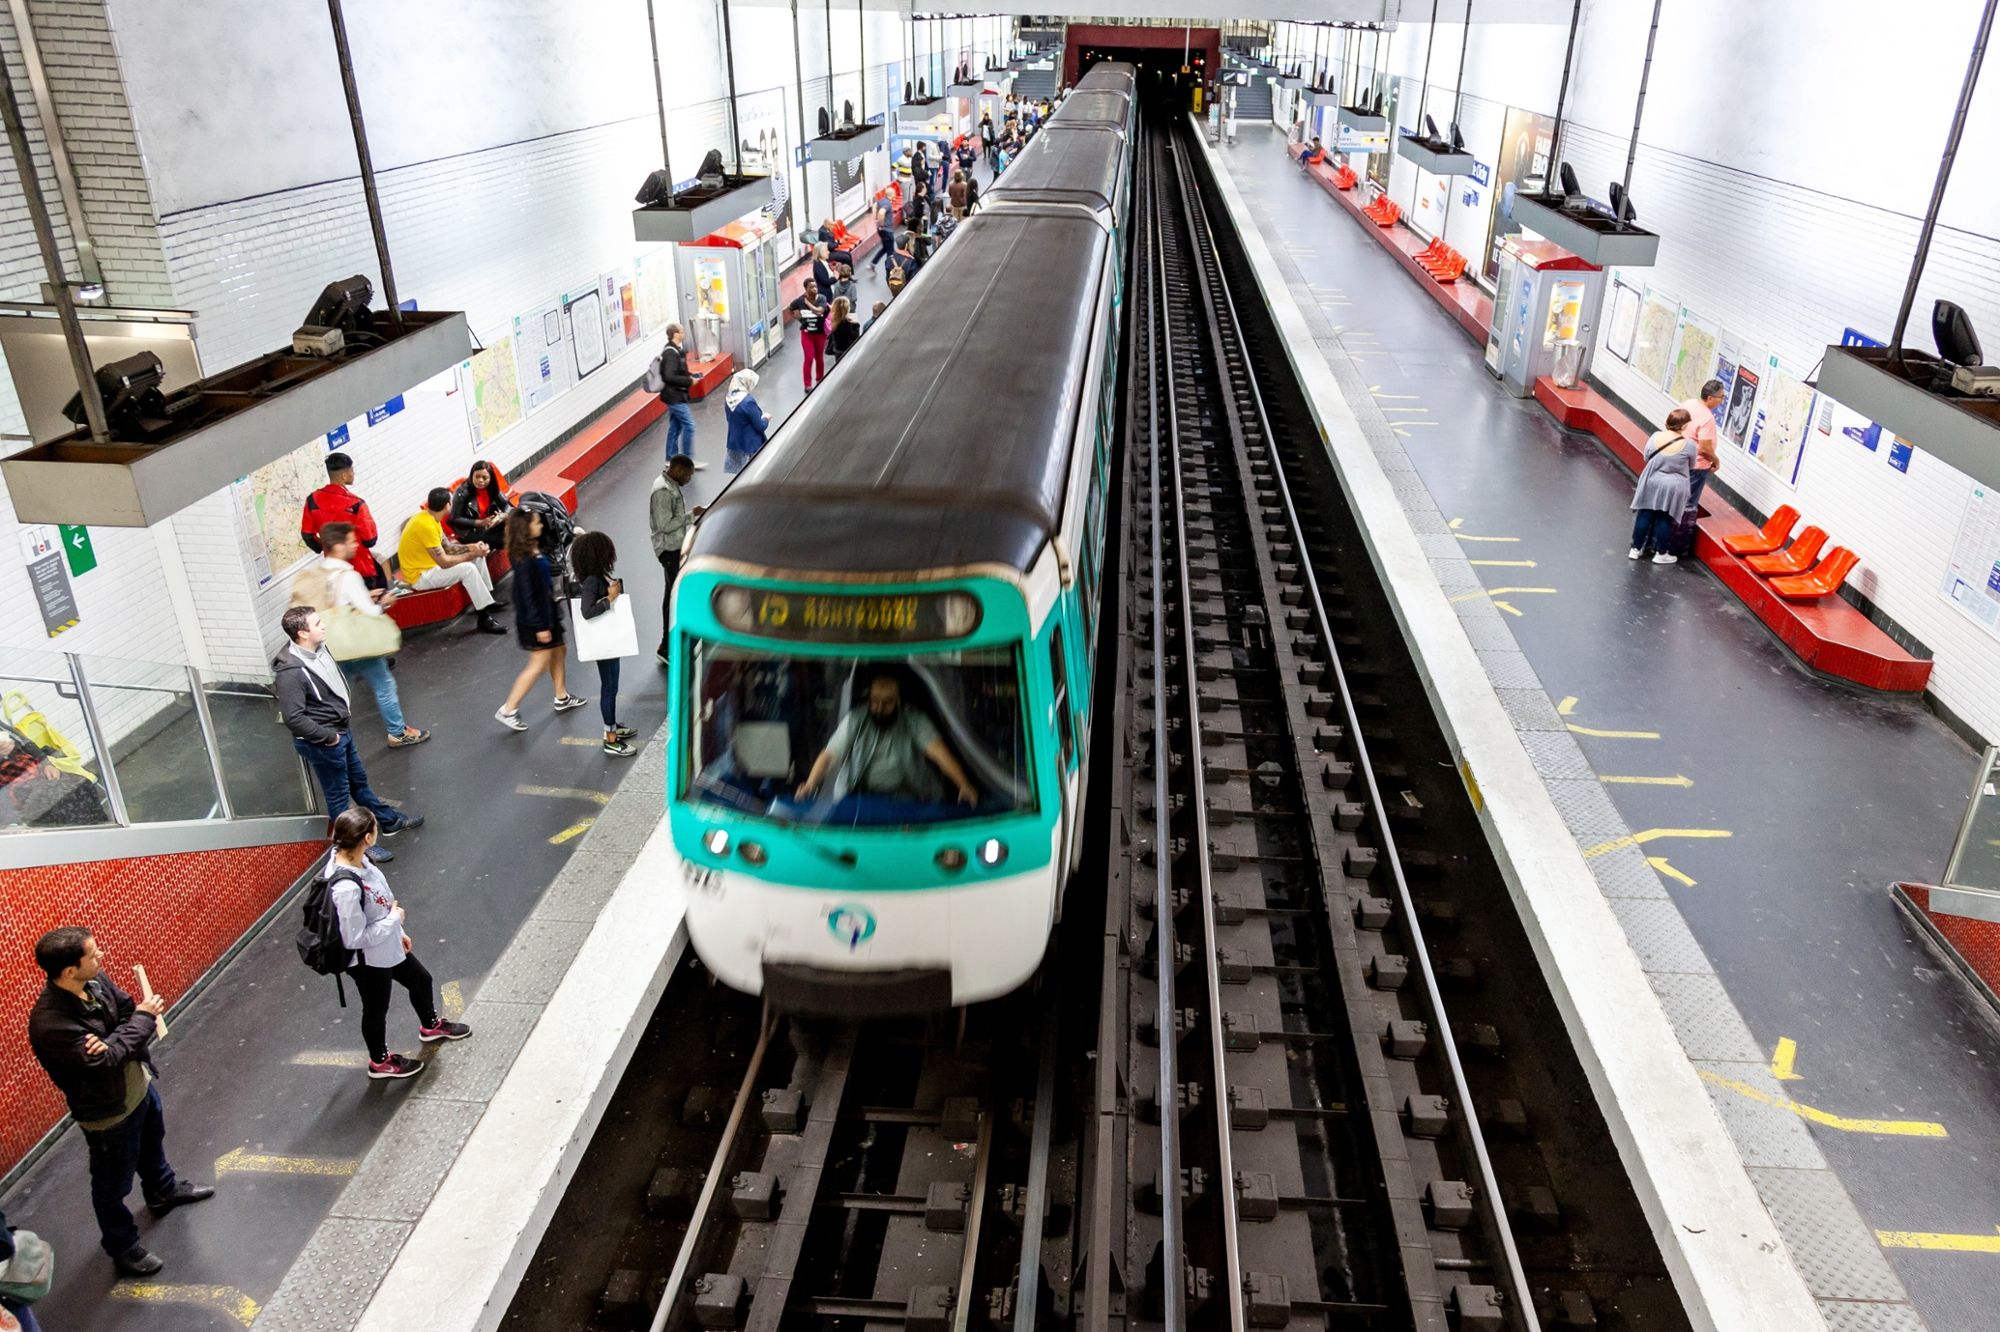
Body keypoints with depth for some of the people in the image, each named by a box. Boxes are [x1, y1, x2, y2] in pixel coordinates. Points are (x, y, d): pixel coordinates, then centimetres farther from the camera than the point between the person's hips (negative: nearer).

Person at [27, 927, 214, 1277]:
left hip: (140, 1083, 8)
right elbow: (104, 1060, -34)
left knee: (152, 1143, 34)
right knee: (113, 1186, 16)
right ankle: (123, 1249, 39)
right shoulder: (50, 1023, -37)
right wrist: (143, 1017, -24)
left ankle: (163, 1192, 62)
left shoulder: (95, 979, -16)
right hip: (108, 1111, -8)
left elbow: (129, 1009, -6)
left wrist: (112, 1044, -27)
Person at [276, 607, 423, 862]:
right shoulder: (291, 672, -29)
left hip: (340, 731, 9)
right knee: (338, 794, 8)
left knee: (358, 780, 25)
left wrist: (339, 729, 12)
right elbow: (293, 718, -31)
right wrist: (328, 736, -20)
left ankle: (389, 820, 43)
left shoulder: (318, 649, -2)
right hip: (321, 743, -9)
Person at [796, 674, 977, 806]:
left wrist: (964, 786, -34)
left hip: (904, 795, -1)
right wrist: (809, 786, -24)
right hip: (859, 794, 2)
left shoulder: (915, 722, -5)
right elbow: (828, 756, -5)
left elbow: (939, 753, -18)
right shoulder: (855, 720, 0)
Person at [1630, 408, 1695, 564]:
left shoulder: (1656, 436, -10)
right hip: (1673, 487, -2)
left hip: (1652, 482, 2)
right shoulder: (1689, 445, -16)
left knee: (1645, 515, 13)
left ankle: (1636, 549, 21)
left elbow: (1647, 457, 1)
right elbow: (1691, 465, -1)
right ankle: (1661, 553, 20)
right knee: (1664, 519, 9)